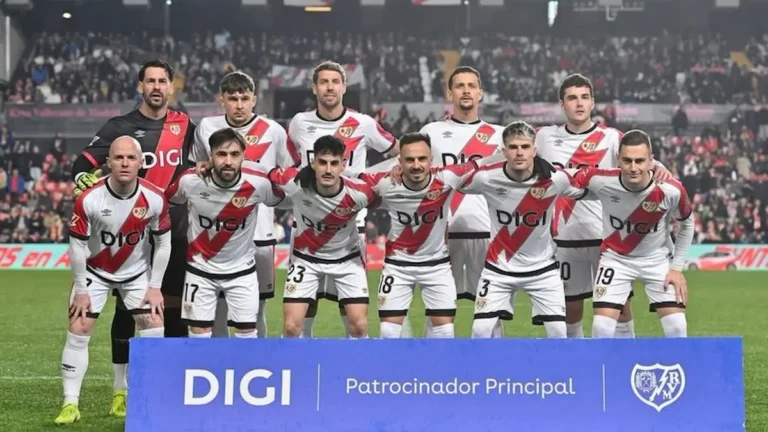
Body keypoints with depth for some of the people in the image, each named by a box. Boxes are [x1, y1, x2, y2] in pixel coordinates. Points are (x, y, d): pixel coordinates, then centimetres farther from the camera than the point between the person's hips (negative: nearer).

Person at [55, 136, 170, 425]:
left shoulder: (155, 199, -22)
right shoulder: (88, 200, -27)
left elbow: (163, 243, -7)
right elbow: (77, 245, -15)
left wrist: (155, 287, -6)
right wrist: (81, 290, -11)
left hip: (137, 273, 2)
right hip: (95, 272, -1)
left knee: (155, 330, -4)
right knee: (78, 332, -8)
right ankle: (70, 404, -2)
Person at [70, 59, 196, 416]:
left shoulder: (183, 126, 6)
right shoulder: (121, 127, -5)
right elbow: (82, 168, -7)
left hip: (174, 229, 3)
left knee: (175, 305, 6)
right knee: (127, 306, 0)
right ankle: (120, 390, 6)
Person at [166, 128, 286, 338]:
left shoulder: (259, 182, -22)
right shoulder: (190, 181, -20)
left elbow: (282, 198, 2)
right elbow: (167, 201, 3)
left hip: (242, 269, 0)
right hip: (200, 269, 0)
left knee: (247, 331, 3)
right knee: (199, 332, 3)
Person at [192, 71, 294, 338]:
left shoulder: (273, 131, 0)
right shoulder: (206, 128, 6)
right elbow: (196, 169, 22)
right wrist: (200, 170, 2)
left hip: (259, 234, -1)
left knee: (256, 311, 4)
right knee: (216, 309, 3)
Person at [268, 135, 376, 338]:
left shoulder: (358, 193, -29)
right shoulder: (294, 183, -29)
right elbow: (267, 175, -9)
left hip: (347, 258, 0)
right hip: (305, 257, 0)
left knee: (359, 325, -7)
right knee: (291, 326, -8)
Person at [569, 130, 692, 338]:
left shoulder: (671, 190, -26)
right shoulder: (600, 181, -29)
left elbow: (687, 224, -4)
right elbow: (571, 180, -6)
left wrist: (677, 267, -4)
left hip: (658, 259, 0)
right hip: (615, 257, 0)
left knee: (677, 329, -5)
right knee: (602, 328, -9)